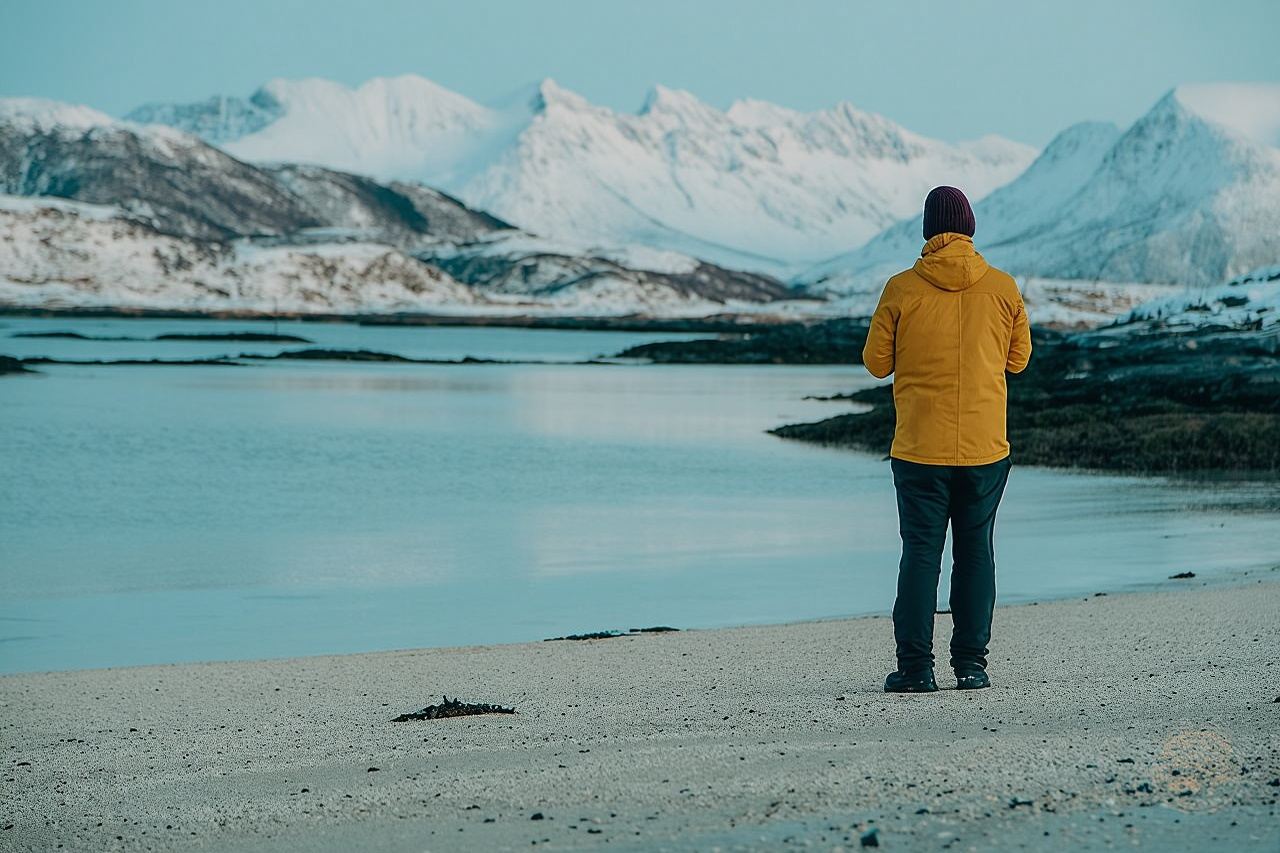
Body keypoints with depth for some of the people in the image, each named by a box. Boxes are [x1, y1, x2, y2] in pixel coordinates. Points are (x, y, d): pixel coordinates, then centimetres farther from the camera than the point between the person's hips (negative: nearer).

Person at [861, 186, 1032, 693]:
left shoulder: (902, 290, -7)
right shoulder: (1002, 288, -1)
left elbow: (877, 362, 1)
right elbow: (1018, 359, 10)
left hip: (920, 447, -1)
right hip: (986, 447, 1)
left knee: (920, 551, 3)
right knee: (976, 550, 10)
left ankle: (915, 666, 0)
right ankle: (971, 662, 10)